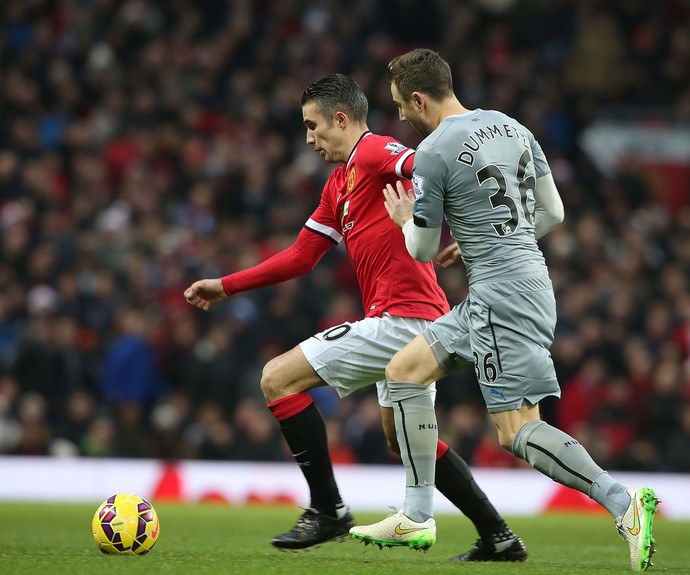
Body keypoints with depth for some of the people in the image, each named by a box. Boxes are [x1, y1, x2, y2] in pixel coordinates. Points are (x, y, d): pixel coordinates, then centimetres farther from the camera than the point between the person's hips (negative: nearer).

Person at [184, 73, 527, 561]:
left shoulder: (374, 152, -7)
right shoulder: (338, 186, 22)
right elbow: (300, 258, 26)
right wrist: (224, 287, 25)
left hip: (401, 317, -11)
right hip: (410, 323, 11)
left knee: (279, 378, -8)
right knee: (403, 436, 21)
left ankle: (327, 509, -5)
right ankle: (499, 538, 22)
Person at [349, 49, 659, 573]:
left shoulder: (434, 153, -12)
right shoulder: (511, 127, 11)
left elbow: (423, 249, -1)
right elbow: (552, 212, 17)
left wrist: (406, 220, 22)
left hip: (502, 296, -10)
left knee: (518, 432, -10)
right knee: (404, 372, 15)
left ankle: (623, 502, -20)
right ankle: (417, 519, 14)